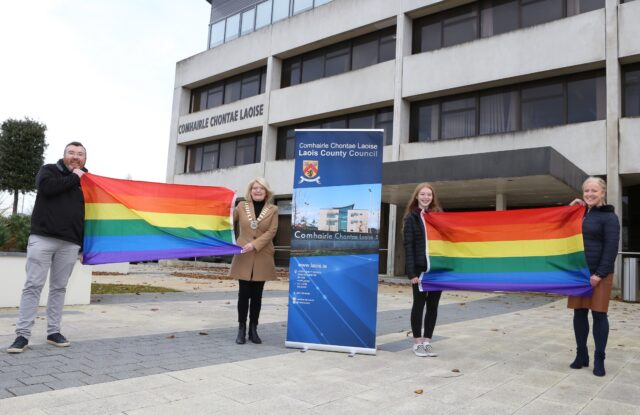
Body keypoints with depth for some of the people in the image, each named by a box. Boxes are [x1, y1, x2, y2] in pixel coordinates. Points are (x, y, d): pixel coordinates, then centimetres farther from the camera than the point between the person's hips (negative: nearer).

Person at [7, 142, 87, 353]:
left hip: (70, 243, 3)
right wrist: (74, 178, -5)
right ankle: (22, 334, 0)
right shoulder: (49, 170, 9)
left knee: (59, 287, 7)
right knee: (33, 285, -4)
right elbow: (46, 187, -15)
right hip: (42, 238, -3)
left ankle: (53, 332, 14)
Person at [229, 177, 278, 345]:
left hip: (262, 257, 0)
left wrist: (254, 244, -15)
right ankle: (241, 329, 11)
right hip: (243, 256, 0)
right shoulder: (241, 206, 6)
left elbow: (271, 232, -6)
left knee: (257, 295, 7)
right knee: (244, 294, 2)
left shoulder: (273, 210, 4)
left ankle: (253, 329, 16)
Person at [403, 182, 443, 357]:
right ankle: (417, 342, 16)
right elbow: (408, 246, -7)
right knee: (419, 304, 5)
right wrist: (411, 272, -14)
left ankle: (427, 341, 19)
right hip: (420, 268, -4)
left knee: (433, 305, 8)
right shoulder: (412, 218, -1)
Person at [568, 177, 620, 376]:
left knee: (599, 315, 1)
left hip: (599, 274, -5)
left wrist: (600, 274, -18)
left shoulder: (609, 217, -5)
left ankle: (599, 359, 12)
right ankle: (581, 355, 20)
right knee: (579, 313, 8)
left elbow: (611, 248, -11)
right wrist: (570, 209, 6)